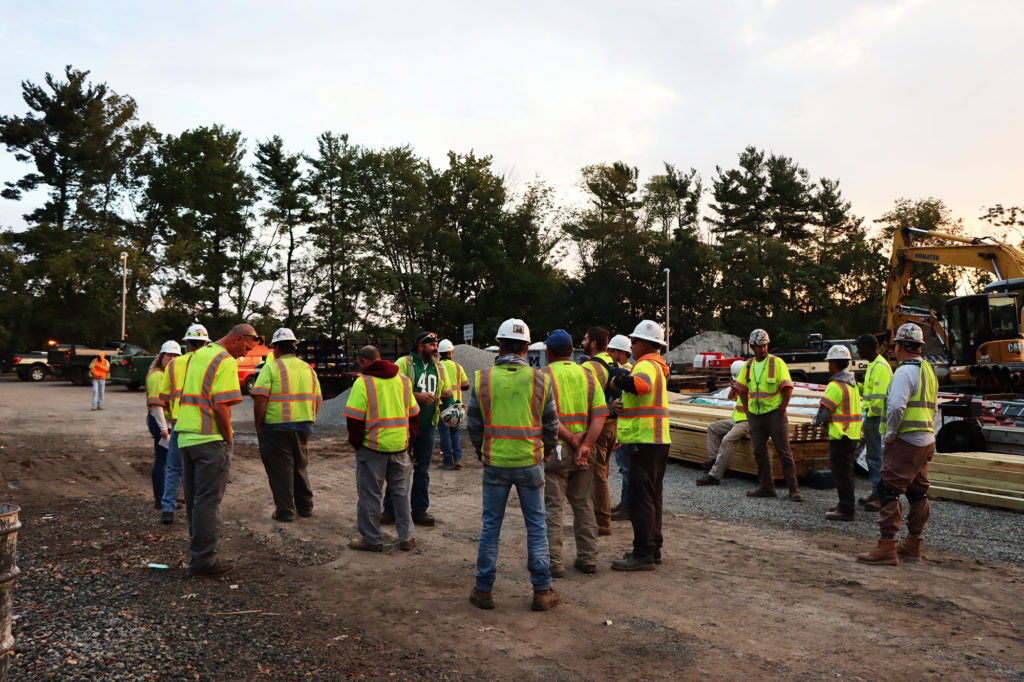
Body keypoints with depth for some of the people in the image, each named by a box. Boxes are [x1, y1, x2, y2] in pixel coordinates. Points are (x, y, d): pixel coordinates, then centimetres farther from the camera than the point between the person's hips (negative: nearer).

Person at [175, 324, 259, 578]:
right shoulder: (226, 361, -13)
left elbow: (188, 396, 18)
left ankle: (197, 555, 24)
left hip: (185, 435, 9)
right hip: (210, 440, -9)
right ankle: (203, 560, 5)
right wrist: (228, 437, -9)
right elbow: (221, 407, -20)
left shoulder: (197, 355, 16)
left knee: (193, 499, 15)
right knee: (208, 501, -1)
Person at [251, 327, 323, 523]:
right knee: (300, 466, 19)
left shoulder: (271, 367, -8)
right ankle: (305, 507, 26)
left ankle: (285, 511, 7)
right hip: (304, 427, 6)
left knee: (280, 469, 3)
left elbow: (260, 399, -16)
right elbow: (318, 400, 13)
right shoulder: (308, 369, 11)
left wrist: (258, 426, -7)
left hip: (277, 428, -6)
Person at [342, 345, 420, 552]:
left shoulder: (363, 382, -10)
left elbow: (355, 418, -13)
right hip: (399, 446, 5)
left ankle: (372, 539, 15)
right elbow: (413, 414, 14)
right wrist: (409, 438, 21)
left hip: (372, 446, -5)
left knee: (369, 494, 7)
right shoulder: (403, 380, 8)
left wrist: (355, 442, 1)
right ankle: (407, 538, 18)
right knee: (401, 492, 14)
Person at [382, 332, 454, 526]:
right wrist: (417, 396, -20)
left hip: (427, 427, 5)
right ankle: (390, 510, 13)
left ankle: (419, 511, 21)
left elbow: (448, 396, 18)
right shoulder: (404, 363, -4)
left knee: (422, 470, 11)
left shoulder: (439, 369, 12)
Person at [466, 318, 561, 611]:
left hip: (495, 463, 0)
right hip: (529, 463, 0)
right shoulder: (539, 380, -3)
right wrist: (545, 453, 19)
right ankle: (542, 592, 14)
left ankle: (483, 590, 17)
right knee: (536, 526, 9)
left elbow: (473, 425, 3)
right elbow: (551, 426, 3)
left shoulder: (482, 379, -4)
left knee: (490, 526, 11)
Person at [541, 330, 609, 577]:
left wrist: (572, 439, -13)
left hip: (554, 450, -4)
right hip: (583, 453, 5)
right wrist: (585, 445, -10)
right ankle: (588, 558, 21)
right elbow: (600, 415, -2)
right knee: (583, 505, 15)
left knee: (552, 506, 3)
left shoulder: (544, 375, -6)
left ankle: (553, 561, 5)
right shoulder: (587, 375, 8)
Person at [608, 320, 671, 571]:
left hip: (645, 441, -11)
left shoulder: (646, 365, -13)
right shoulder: (656, 366, 21)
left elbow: (640, 385, -37)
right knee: (652, 496, 15)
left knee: (640, 497, -7)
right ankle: (653, 548, 24)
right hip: (657, 440, 11)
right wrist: (621, 404, 3)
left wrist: (617, 380, -20)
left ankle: (643, 555, -4)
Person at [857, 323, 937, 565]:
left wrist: (890, 435, -15)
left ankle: (887, 548, -11)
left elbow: (896, 406, -28)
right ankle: (913, 545, 23)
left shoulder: (905, 372, -16)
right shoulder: (928, 370, 16)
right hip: (926, 440, 10)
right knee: (918, 492, 14)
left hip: (906, 440, -10)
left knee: (888, 490, -9)